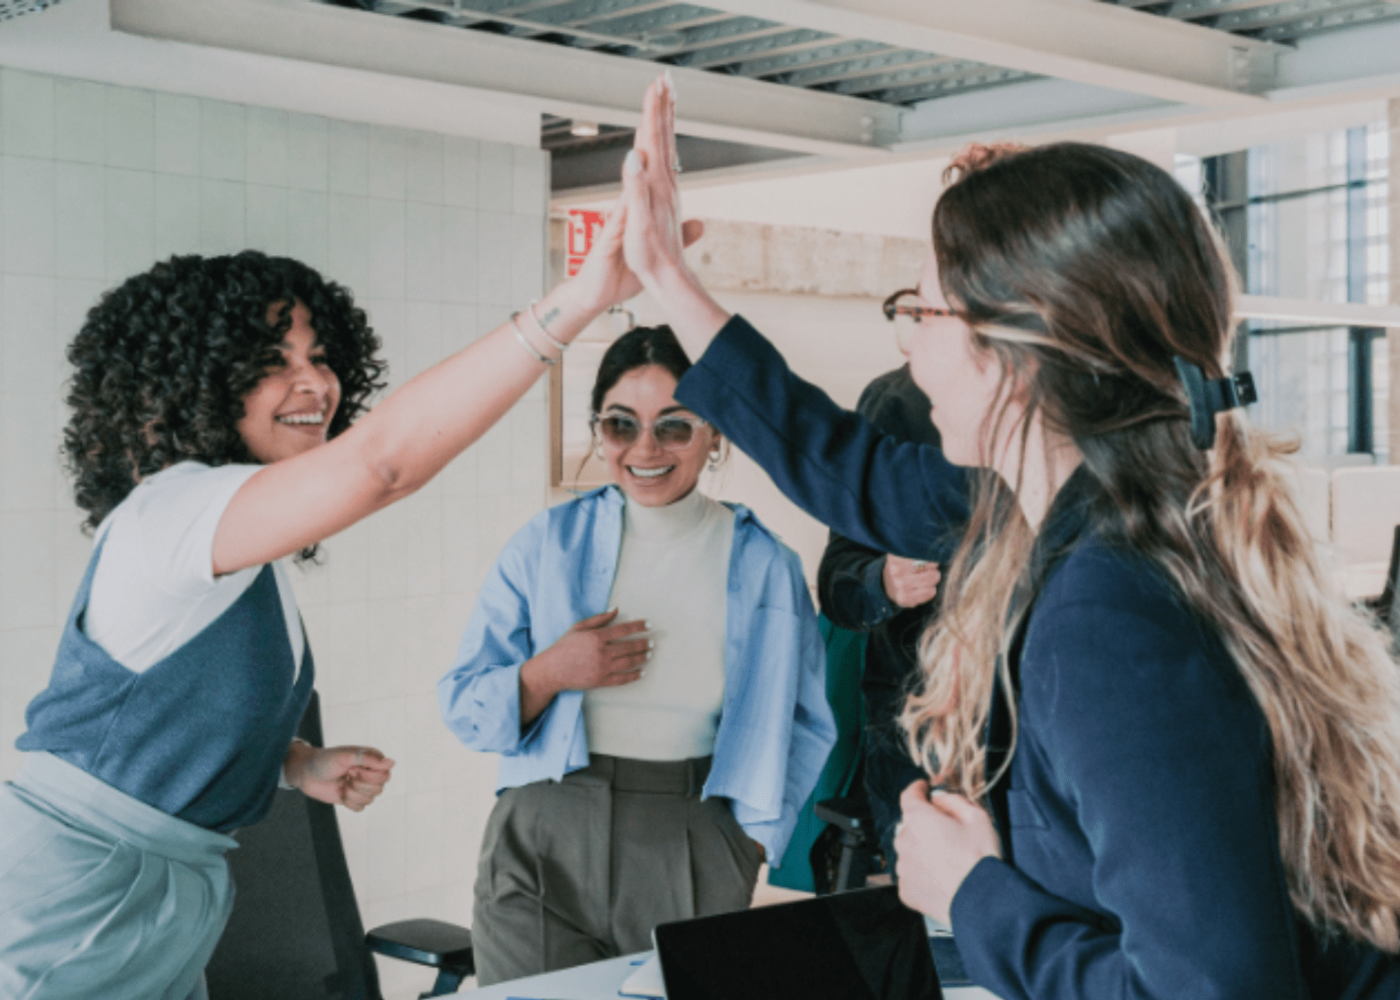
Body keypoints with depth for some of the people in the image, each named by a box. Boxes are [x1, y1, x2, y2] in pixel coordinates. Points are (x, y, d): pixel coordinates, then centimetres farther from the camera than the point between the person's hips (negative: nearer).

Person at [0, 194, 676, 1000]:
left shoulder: (248, 546, 9)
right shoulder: (171, 512, -23)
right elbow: (380, 459, -40)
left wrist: (299, 765, 2)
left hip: (177, 897, 9)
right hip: (73, 901, -9)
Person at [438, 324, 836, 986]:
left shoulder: (762, 563, 3)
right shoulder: (549, 544, 3)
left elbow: (805, 724, 10)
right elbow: (464, 709, 4)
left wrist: (751, 841, 0)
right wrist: (547, 674, -14)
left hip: (692, 849, 0)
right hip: (547, 839, 0)